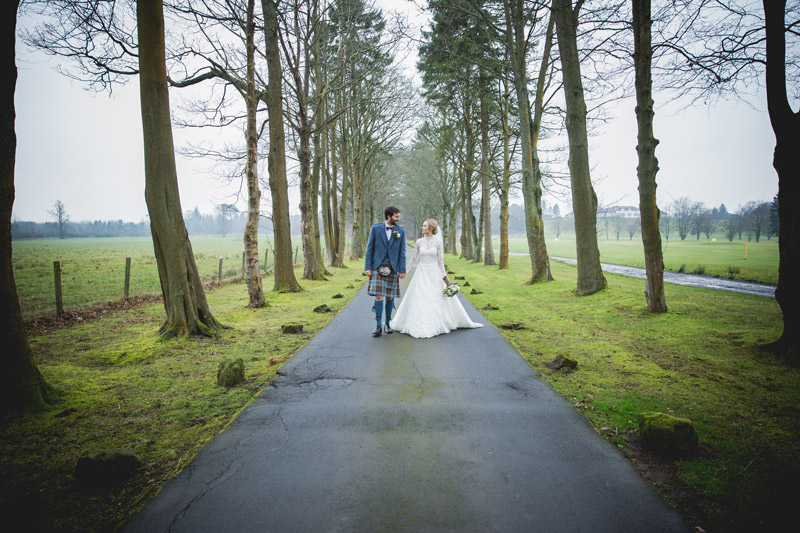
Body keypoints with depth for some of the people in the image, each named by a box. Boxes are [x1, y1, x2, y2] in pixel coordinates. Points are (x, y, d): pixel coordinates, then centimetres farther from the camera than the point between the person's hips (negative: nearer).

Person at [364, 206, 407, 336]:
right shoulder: (375, 228, 0)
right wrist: (367, 267, -4)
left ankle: (388, 323, 22)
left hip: (393, 268, 2)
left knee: (390, 297, 7)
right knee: (379, 296, -8)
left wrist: (402, 270, 0)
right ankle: (378, 326, -1)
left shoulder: (401, 231, 4)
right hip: (377, 267, -2)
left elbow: (402, 252, 5)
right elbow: (369, 249, 2)